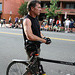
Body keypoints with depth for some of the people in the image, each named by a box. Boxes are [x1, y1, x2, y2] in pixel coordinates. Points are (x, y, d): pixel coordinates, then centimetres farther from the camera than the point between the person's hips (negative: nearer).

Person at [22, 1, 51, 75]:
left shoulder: (36, 18, 9)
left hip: (37, 46, 10)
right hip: (31, 48, -9)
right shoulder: (27, 20, -22)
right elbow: (30, 36, -34)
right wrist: (44, 41, -27)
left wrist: (43, 37, -4)